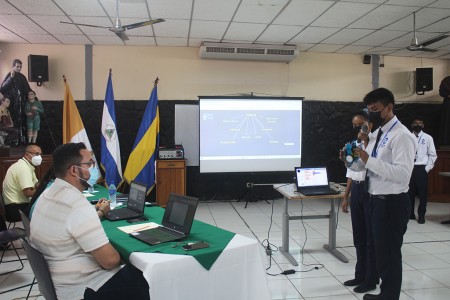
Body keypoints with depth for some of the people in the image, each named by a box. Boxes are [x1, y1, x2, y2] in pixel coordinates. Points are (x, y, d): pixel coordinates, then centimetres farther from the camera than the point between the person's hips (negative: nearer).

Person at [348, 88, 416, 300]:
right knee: (379, 250, 22)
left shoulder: (401, 136, -17)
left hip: (392, 203, -9)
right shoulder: (375, 135, 12)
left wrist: (370, 160, -30)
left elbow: (403, 174, -27)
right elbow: (360, 166, 15)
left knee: (389, 253, 4)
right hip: (376, 200, 10)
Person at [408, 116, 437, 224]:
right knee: (409, 192, 9)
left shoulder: (428, 138, 2)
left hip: (421, 168, -1)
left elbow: (433, 155, 2)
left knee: (423, 193, 3)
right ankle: (410, 213, 21)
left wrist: (427, 168, -4)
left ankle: (421, 215, 15)